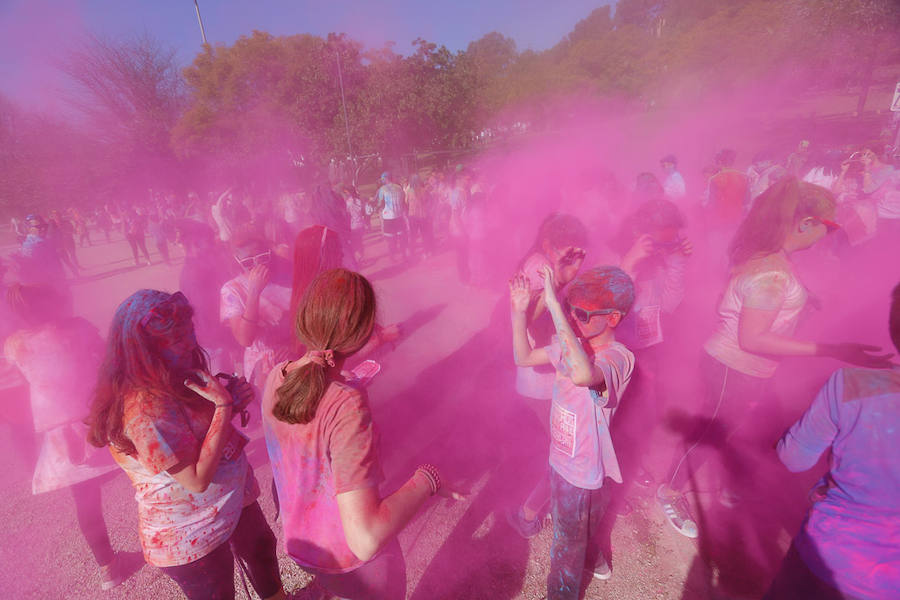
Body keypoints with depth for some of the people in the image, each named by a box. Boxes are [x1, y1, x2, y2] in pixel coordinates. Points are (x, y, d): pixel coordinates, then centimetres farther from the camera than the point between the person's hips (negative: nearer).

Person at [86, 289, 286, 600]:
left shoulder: (175, 377, -5)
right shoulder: (144, 408, -32)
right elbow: (197, 479, -30)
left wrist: (230, 401, -11)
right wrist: (224, 405, -31)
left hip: (233, 500, 9)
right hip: (190, 536, -8)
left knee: (262, 551, 28)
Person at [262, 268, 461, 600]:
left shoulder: (276, 376, -17)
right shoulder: (348, 405, -39)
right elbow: (366, 540, -40)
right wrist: (428, 479, -28)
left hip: (299, 540, 6)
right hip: (352, 562, -5)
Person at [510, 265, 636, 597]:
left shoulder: (618, 358, -32)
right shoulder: (572, 344, -10)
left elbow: (583, 374, -56)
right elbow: (524, 357, 0)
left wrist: (554, 306, -53)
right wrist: (519, 312, -14)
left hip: (582, 472, -7)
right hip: (561, 458, 7)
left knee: (568, 541, 20)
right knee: (579, 527, 35)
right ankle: (593, 559, 66)